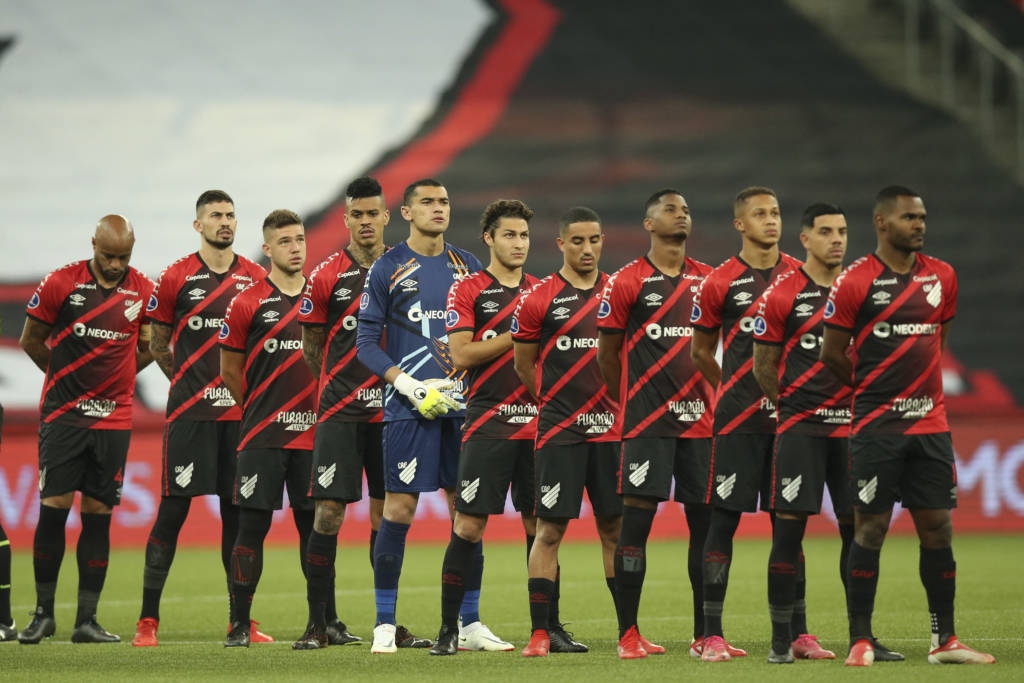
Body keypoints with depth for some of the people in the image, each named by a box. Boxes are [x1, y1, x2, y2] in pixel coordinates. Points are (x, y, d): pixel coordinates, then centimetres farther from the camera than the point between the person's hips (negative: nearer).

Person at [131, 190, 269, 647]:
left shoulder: (256, 279, 8)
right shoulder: (176, 278, 0)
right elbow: (157, 345, 8)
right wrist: (189, 382, 9)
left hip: (240, 411, 3)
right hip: (190, 413, -3)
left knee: (237, 511, 5)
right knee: (173, 509, -4)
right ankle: (148, 619, -1)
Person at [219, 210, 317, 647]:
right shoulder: (248, 303, -1)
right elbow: (229, 371, 6)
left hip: (312, 434, 3)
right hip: (262, 437, -3)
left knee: (314, 526, 4)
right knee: (252, 526, -3)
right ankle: (240, 625, 2)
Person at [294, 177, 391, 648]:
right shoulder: (327, 276, -2)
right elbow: (312, 348, 6)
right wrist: (340, 386, 6)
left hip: (390, 410, 3)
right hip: (340, 412, -2)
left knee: (386, 512, 6)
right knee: (328, 511, -7)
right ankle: (321, 621, -2)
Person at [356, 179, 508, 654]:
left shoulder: (467, 266, 12)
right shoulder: (389, 268, 0)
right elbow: (366, 342, -2)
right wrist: (408, 385, -13)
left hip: (461, 402, 4)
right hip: (409, 405, -4)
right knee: (399, 508, -5)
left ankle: (470, 622, 11)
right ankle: (385, 624, 2)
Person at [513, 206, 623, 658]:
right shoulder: (539, 299, -3)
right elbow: (524, 366, 6)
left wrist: (619, 405, 8)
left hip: (609, 429, 3)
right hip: (559, 433, -3)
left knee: (615, 527, 6)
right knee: (550, 528, -4)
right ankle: (539, 633, -1)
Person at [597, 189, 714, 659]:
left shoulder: (708, 280, 11)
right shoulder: (627, 282, -1)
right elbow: (607, 352, 5)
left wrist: (713, 398, 9)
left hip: (700, 419, 4)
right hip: (647, 422, -4)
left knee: (706, 520, 3)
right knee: (636, 521, -5)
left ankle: (705, 633, 9)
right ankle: (628, 634, -1)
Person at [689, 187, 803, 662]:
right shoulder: (719, 283, -1)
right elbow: (700, 352, 8)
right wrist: (734, 392, 5)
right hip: (738, 420, -3)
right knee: (725, 517, -5)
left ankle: (797, 632, 9)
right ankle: (710, 635, -3)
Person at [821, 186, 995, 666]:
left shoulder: (941, 277, 9)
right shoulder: (856, 281, -7)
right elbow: (832, 354, -1)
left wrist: (920, 387, 13)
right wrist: (874, 390, 9)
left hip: (930, 424, 4)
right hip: (876, 427, -4)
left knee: (937, 527, 4)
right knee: (870, 528, -3)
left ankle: (944, 641, 10)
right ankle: (860, 641, 4)